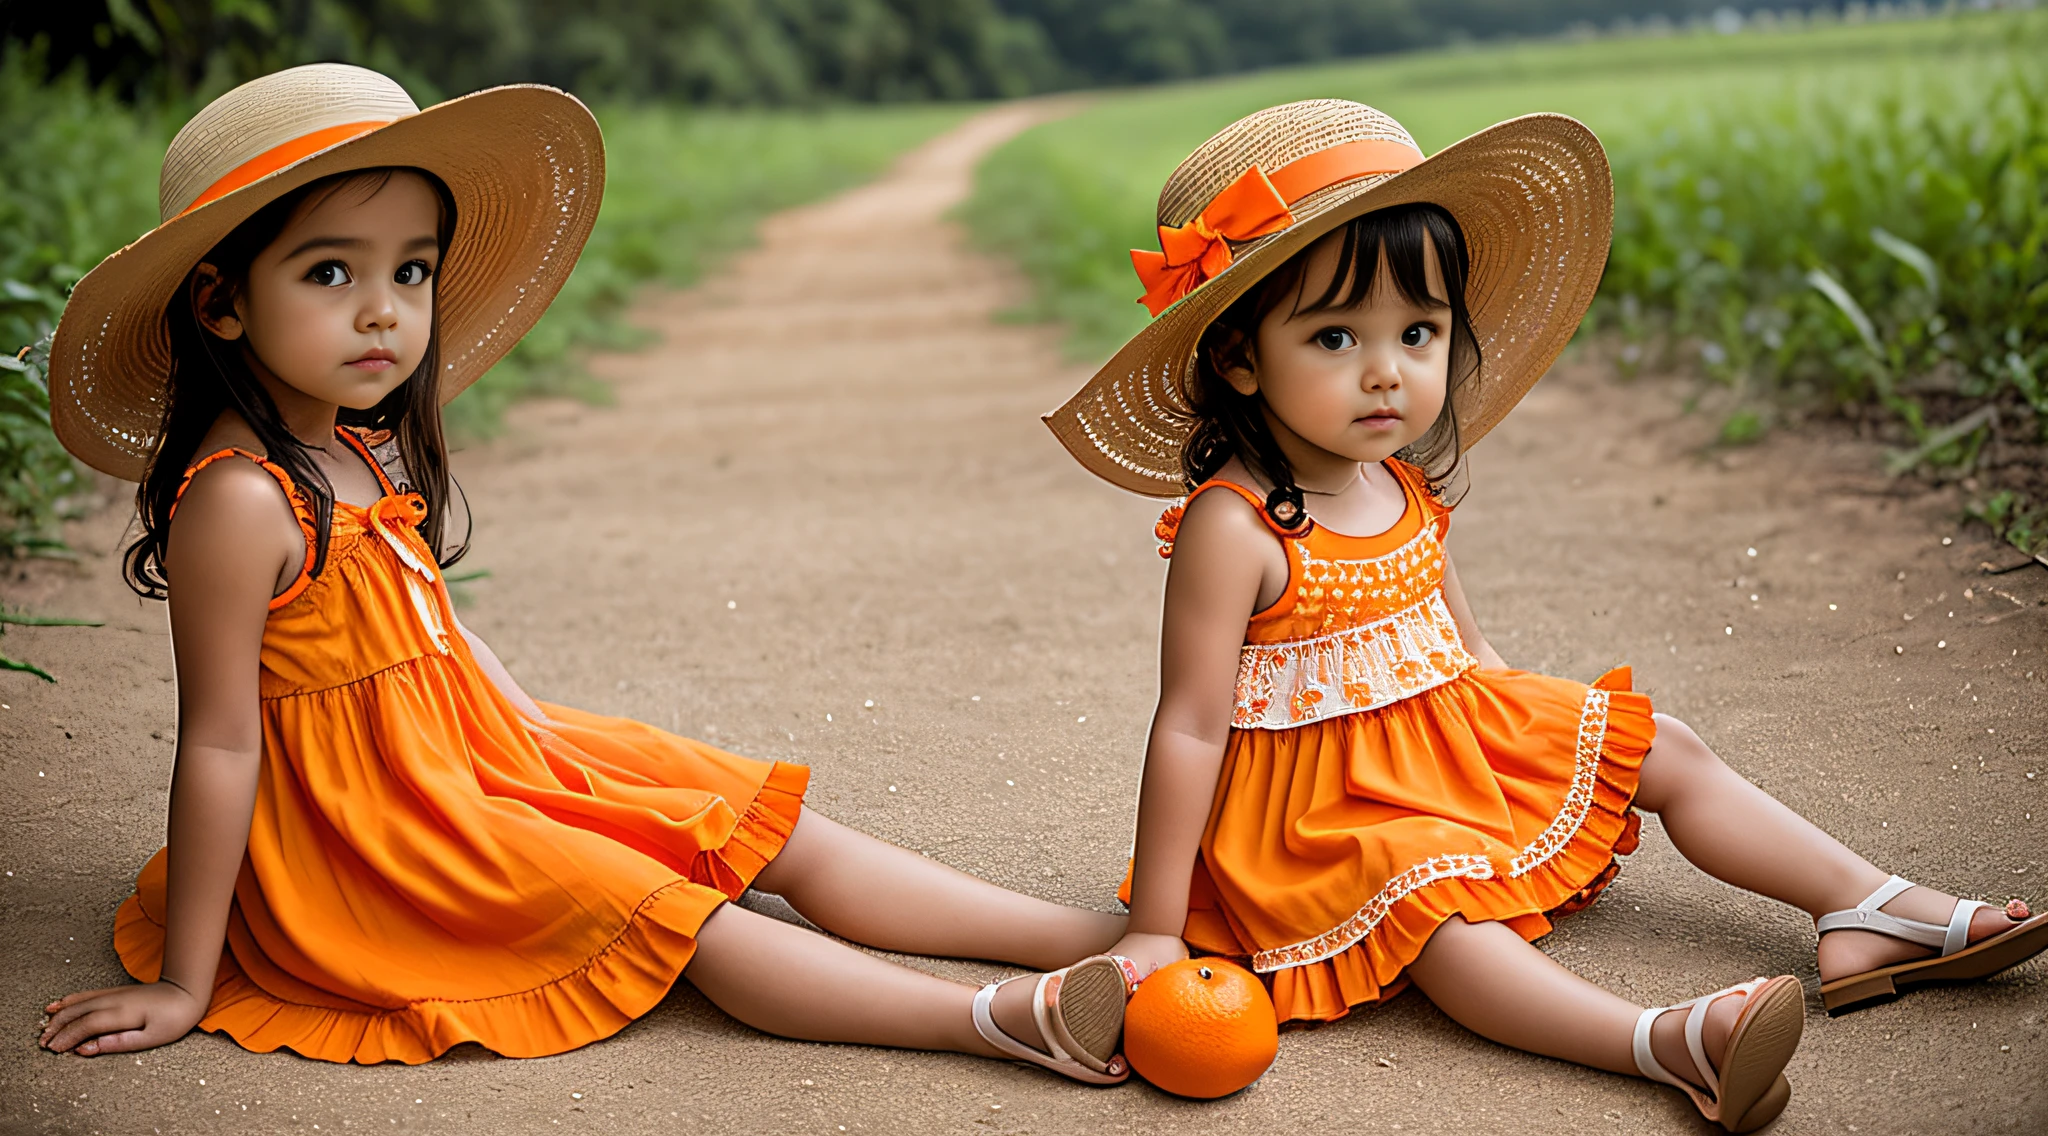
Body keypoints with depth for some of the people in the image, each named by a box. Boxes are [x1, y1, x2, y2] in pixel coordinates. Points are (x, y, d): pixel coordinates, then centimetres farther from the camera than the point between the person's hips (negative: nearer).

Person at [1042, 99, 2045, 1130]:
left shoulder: (1403, 486, 1)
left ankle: (1875, 911, 10)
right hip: (1322, 803, -8)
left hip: (1457, 735, 9)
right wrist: (1156, 931, -23)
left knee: (1666, 755, 7)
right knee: (1429, 905, -35)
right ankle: (1665, 1042, -52)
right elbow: (1190, 728, -23)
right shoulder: (1234, 525, -23)